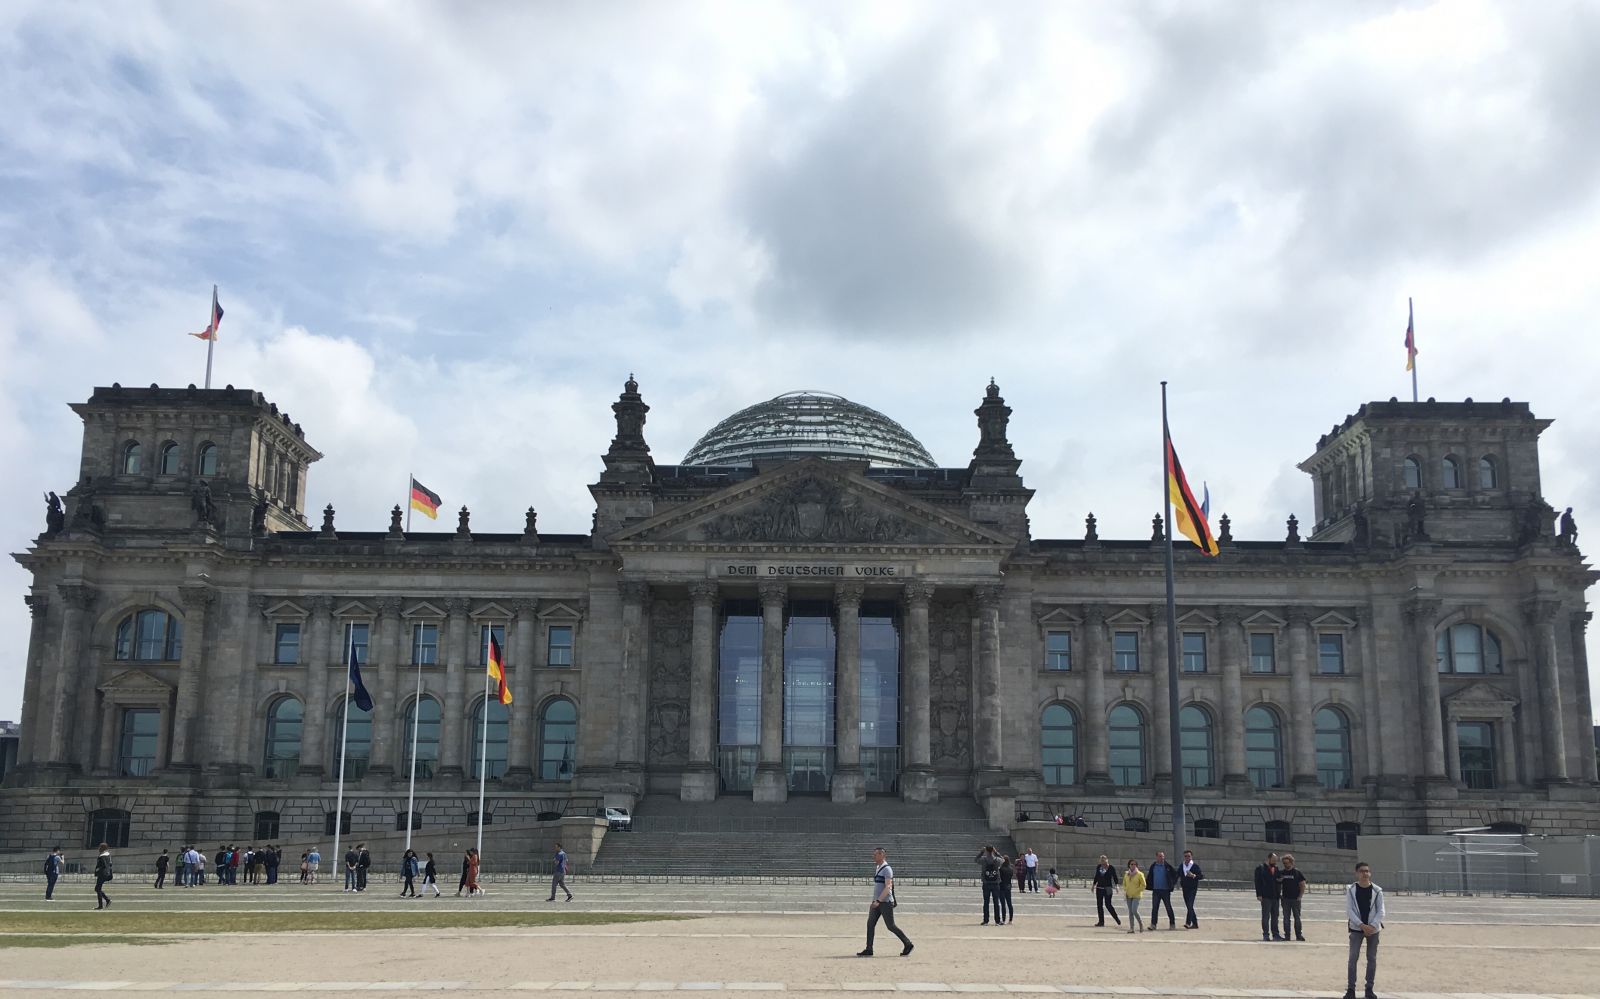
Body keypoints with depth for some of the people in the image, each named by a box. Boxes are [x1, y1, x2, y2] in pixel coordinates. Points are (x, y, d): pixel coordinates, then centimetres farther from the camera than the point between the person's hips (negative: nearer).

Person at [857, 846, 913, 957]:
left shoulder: (887, 869, -14)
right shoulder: (877, 868, 14)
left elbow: (888, 887, -22)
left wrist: (878, 901, -27)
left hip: (885, 902, -9)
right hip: (877, 902, 9)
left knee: (890, 926, -2)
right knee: (870, 924, 1)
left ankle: (907, 944, 13)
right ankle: (868, 950, 2)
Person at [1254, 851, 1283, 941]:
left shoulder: (1276, 869, 16)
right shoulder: (1261, 869, -2)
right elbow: (1258, 882, -7)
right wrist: (1259, 895, -14)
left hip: (1275, 897, 6)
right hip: (1266, 897, -6)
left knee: (1275, 916, 8)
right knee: (1266, 916, -3)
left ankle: (1275, 934, 14)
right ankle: (1265, 934, 1)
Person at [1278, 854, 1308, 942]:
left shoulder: (1297, 872, -2)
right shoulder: (1281, 872, 6)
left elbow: (1302, 885, -1)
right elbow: (1278, 884, 14)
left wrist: (1300, 896, -8)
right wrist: (1279, 895, 4)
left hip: (1295, 899, -3)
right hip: (1285, 899, 3)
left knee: (1297, 918, 2)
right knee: (1286, 918, 5)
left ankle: (1299, 935, 8)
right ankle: (1286, 935, 9)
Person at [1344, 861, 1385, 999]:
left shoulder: (1377, 891, -3)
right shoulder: (1351, 890, -5)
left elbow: (1381, 911, -3)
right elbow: (1349, 910, -8)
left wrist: (1373, 926, -15)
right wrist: (1362, 925, -18)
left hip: (1373, 929, 1)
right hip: (1356, 928, -1)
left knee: (1372, 958, 6)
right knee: (1353, 958, -3)